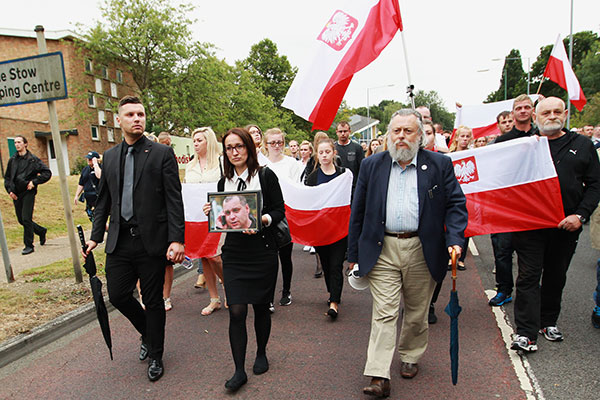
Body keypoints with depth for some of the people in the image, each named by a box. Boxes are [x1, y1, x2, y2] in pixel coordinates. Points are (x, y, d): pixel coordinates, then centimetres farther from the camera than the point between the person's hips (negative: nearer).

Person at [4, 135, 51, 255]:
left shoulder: (33, 159, -4)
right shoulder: (12, 160, 10)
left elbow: (47, 173, -6)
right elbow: (7, 177, 17)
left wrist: (34, 182, -13)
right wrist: (9, 190, 4)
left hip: (28, 192, -5)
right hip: (16, 194, 6)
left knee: (26, 219, -8)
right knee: (21, 219, 10)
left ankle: (29, 245, 2)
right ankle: (41, 231, 33)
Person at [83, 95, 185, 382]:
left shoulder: (162, 153, -5)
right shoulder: (110, 156, 11)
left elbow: (174, 200, -9)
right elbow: (103, 200, 16)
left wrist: (177, 239, -16)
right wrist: (96, 236, 10)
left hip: (152, 240, -4)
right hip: (120, 241, 5)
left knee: (153, 301, 7)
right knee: (117, 295, 8)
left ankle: (155, 356, 28)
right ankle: (148, 334, 38)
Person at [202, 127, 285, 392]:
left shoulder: (265, 176, -3)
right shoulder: (224, 183, 9)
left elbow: (279, 211, -4)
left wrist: (262, 220, -21)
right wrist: (212, 213, -5)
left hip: (263, 251, -2)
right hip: (234, 254, 3)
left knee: (261, 307, 11)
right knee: (236, 311, -2)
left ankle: (261, 354, 37)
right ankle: (239, 370, 14)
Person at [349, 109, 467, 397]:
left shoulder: (440, 164, 2)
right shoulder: (372, 165, 4)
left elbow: (456, 204, 3)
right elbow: (358, 212, 6)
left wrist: (454, 240, -13)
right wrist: (354, 253, 5)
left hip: (422, 251, 1)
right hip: (382, 251, 0)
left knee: (417, 311, 16)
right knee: (384, 312, -2)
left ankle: (411, 357, 39)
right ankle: (379, 377, 3)